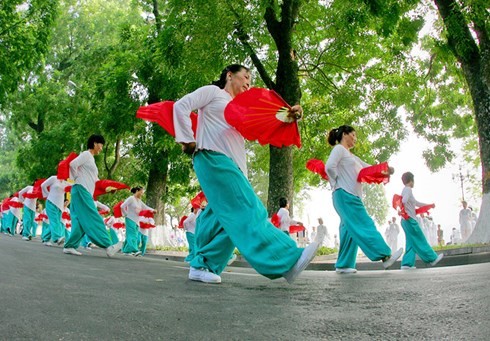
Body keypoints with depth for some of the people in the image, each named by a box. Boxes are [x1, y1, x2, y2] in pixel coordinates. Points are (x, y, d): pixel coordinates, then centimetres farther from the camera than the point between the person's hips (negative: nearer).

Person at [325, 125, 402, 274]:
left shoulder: (351, 156, 27)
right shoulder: (339, 149, -2)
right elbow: (329, 166, -18)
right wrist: (337, 184, -8)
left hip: (353, 196, 10)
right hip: (345, 195, -10)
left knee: (351, 230, 5)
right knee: (364, 225, -12)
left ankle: (343, 265, 8)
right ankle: (385, 256, -14)